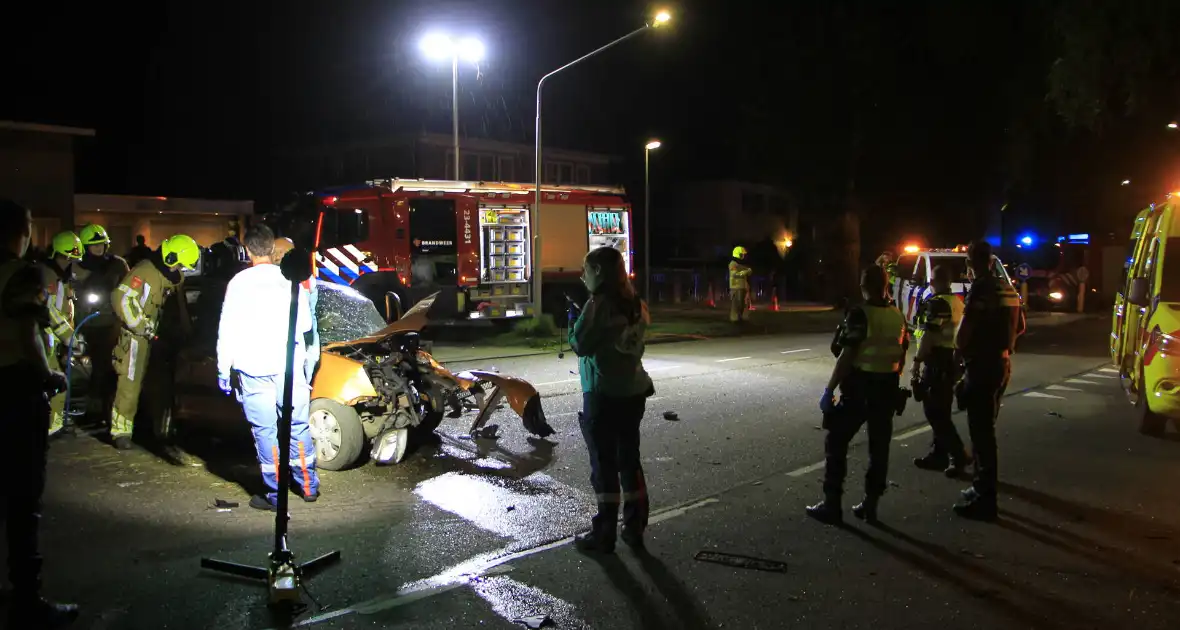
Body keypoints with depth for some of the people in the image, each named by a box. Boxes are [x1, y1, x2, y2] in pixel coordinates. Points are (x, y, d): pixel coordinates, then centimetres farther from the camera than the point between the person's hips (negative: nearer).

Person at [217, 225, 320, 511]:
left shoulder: (239, 283, -4)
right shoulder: (290, 280, 0)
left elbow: (227, 331, -3)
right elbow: (305, 325, 7)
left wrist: (224, 370, 5)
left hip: (254, 369, -2)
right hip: (289, 366, 2)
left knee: (265, 430, 3)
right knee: (299, 425, 12)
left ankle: (275, 495, 7)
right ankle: (308, 485, 21)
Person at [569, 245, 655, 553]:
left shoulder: (598, 305, -15)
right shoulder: (636, 305, 7)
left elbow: (581, 345, -14)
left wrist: (575, 324, 4)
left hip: (603, 395, -7)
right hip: (632, 392, 7)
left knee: (604, 464, 1)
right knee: (629, 460, 13)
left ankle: (604, 533, 8)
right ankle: (634, 529, 19)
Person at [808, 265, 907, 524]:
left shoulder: (859, 314, -15)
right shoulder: (898, 316, 6)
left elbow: (847, 357, -19)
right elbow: (901, 357, 12)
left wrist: (829, 391, -15)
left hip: (859, 387, -6)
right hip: (887, 388, 6)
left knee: (836, 444, 3)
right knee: (879, 448, 11)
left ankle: (832, 505, 4)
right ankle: (871, 504, 17)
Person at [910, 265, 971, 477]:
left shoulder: (937, 303, -15)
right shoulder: (958, 302, 13)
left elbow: (928, 337, -21)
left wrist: (916, 364, -17)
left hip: (937, 363, -9)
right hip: (953, 361, 9)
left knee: (934, 413, -4)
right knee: (941, 412, 15)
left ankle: (959, 456, -5)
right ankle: (938, 454, 21)